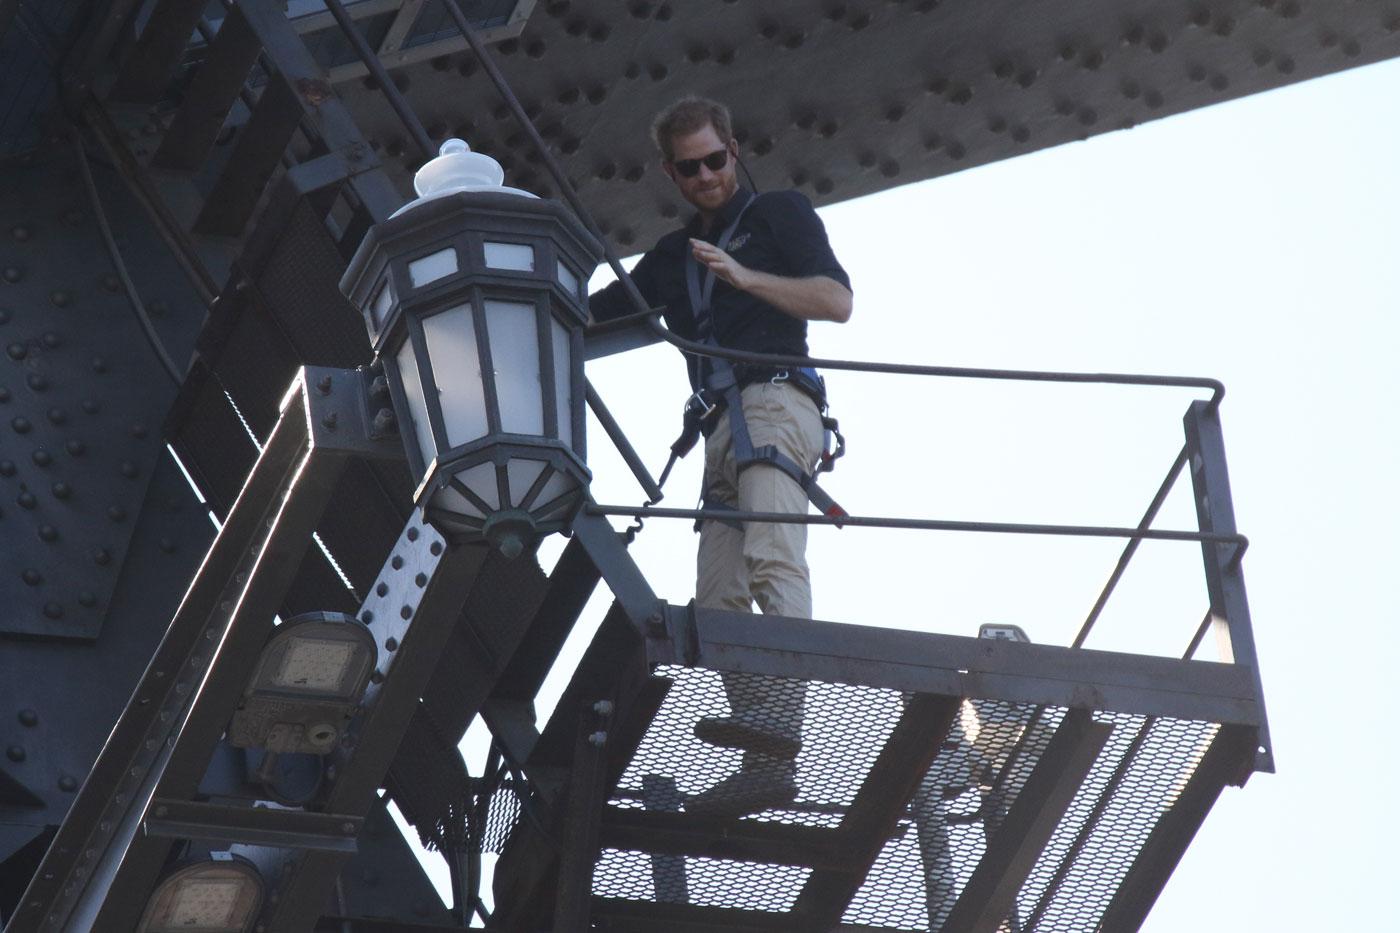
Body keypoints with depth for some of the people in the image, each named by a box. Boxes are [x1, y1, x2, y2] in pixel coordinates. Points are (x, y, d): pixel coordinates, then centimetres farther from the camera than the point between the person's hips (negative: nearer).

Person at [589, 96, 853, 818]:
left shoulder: (779, 214, 13)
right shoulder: (670, 257, 30)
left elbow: (836, 301, 0)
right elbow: (586, 313, 34)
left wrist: (743, 276, -9)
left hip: (774, 400, -7)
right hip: (721, 425, 7)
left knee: (772, 558, -27)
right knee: (718, 597, -6)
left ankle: (778, 717, -43)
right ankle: (767, 765, -11)